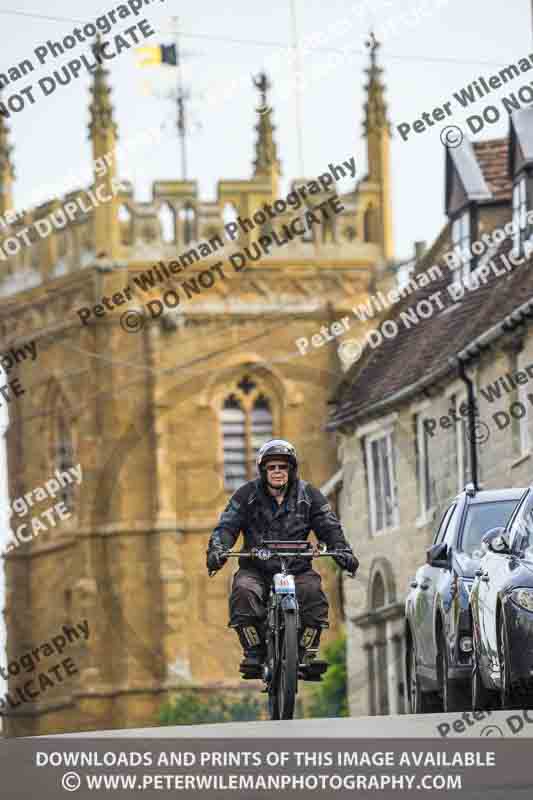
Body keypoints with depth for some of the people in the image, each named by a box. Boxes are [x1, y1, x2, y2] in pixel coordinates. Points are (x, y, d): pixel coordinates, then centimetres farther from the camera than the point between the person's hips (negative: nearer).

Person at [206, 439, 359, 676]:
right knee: (243, 592, -32)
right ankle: (254, 651, -18)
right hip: (256, 570, 0)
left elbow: (330, 527, 5)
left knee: (312, 591, -30)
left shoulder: (308, 495, 8)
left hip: (297, 569, 1)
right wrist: (217, 549, -24)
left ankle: (306, 652, -14)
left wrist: (342, 551, -14)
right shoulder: (247, 495, 4)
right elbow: (227, 526, -3)